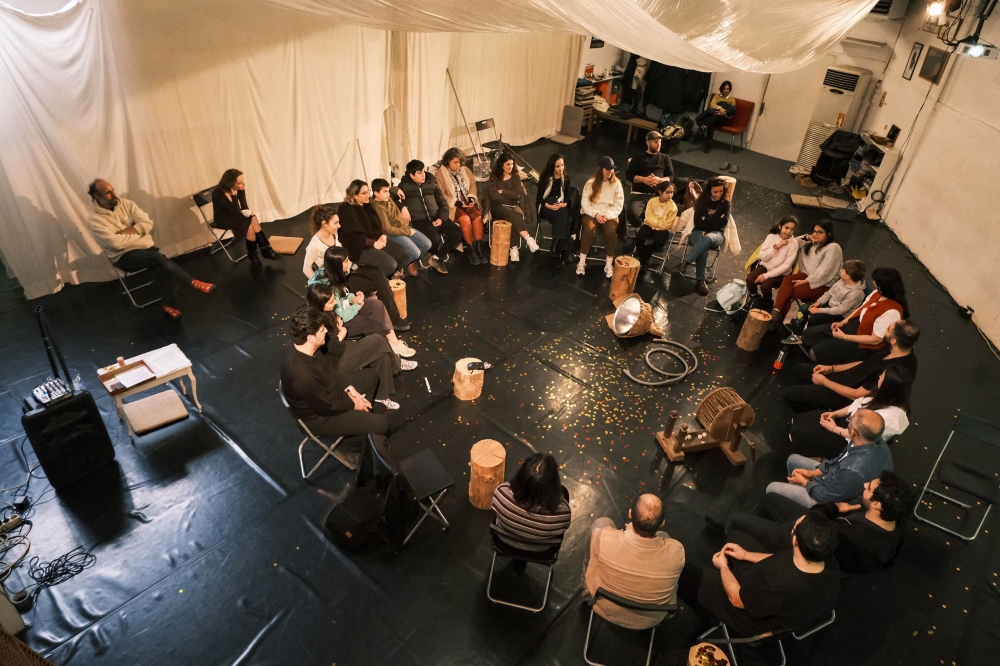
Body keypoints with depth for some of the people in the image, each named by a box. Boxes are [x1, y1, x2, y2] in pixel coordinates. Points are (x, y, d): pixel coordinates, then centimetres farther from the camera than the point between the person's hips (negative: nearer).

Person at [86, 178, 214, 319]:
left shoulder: (126, 203, 4)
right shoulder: (94, 220, -9)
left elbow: (147, 223, -4)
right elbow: (116, 243, -20)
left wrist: (125, 232, -13)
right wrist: (138, 231, -9)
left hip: (145, 246, 5)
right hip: (124, 256, -5)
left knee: (162, 267, -25)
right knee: (158, 258, -32)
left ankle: (167, 304, -11)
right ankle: (193, 282, -25)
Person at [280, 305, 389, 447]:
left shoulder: (299, 347, -14)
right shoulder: (304, 376, -40)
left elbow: (327, 372, 4)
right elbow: (327, 408, -26)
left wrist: (349, 388, -3)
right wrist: (352, 404, -10)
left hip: (326, 393, 8)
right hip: (319, 416, -8)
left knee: (370, 376, 17)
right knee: (380, 424, -12)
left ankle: (358, 417, 26)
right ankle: (348, 444, 16)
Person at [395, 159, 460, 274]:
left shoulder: (431, 183, 14)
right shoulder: (405, 186, 4)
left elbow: (443, 203, 13)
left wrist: (441, 218, -3)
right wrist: (396, 190, -19)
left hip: (436, 218, 5)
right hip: (420, 220, -5)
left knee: (457, 233, -17)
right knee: (435, 239, -33)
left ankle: (437, 257, -4)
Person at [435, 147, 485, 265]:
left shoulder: (465, 169, 11)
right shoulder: (440, 174, -5)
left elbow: (473, 185, 15)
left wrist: (472, 197, -5)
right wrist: (457, 202, -18)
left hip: (468, 202, 4)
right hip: (453, 205, -4)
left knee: (478, 217, -26)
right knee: (466, 220, -31)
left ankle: (479, 247, -18)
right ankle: (471, 250, -17)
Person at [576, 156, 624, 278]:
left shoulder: (616, 183, 5)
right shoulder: (591, 182, 3)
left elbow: (618, 205, 1)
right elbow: (585, 203, -2)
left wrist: (607, 215, -15)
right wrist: (596, 214, -17)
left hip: (609, 215, 1)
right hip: (591, 213, -1)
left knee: (611, 231, -31)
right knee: (589, 228, -33)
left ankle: (609, 265, -22)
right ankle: (582, 262, -25)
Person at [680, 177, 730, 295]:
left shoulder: (726, 203, 8)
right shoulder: (702, 201, 9)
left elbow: (723, 222, -6)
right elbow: (698, 222, -2)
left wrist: (706, 219, -6)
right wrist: (715, 220, -9)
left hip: (717, 234, 0)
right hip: (699, 232, 0)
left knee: (708, 238, -40)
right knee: (704, 247, -37)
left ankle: (686, 261, -46)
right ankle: (700, 280, -38)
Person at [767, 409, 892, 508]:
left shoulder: (854, 471, -43)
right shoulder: (877, 442, -17)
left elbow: (828, 496, -25)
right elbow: (838, 460, 1)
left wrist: (805, 482, -8)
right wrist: (813, 472, -2)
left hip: (832, 499, -8)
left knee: (772, 488, 2)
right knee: (793, 459, 20)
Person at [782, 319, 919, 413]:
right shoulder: (894, 351, -7)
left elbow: (857, 395, -27)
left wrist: (824, 381, -16)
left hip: (848, 397, -9)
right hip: (846, 379, 9)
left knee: (787, 394, -8)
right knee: (799, 370, 18)